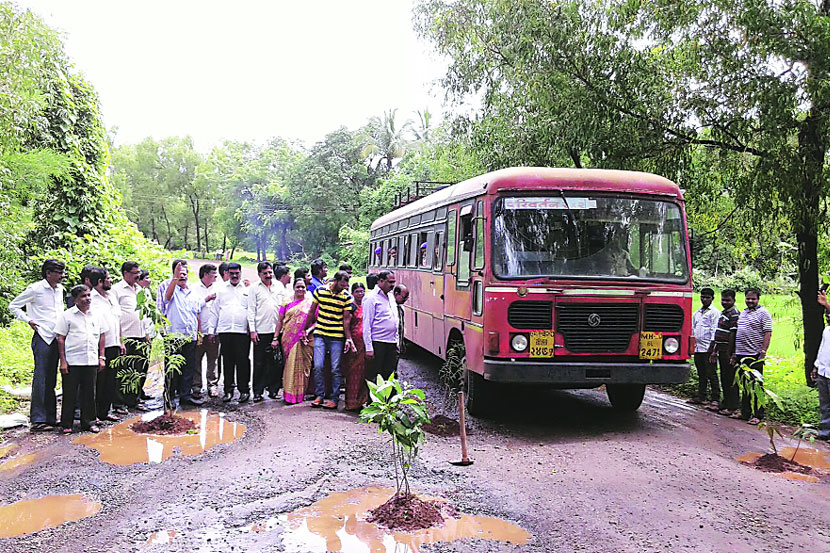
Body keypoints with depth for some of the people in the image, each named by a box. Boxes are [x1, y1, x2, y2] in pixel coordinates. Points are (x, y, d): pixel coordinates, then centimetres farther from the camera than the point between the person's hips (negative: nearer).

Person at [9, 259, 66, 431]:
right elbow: (13, 306, 2)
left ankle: (50, 417, 16)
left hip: (56, 338, 7)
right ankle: (37, 419, -4)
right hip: (42, 338, -7)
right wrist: (28, 320, -5)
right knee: (41, 378, -8)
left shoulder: (59, 289, 13)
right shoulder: (35, 289, -6)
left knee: (51, 379, 10)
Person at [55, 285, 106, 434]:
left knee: (90, 392, 8)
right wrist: (63, 361, -6)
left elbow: (101, 337, 16)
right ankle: (66, 424, 13)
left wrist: (102, 357, 11)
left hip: (91, 361, 3)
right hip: (72, 361, -3)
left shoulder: (96, 315, 10)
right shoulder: (66, 316, -1)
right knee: (70, 393, 3)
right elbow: (61, 339, -2)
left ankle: (89, 422, 18)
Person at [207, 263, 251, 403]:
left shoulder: (247, 289, 9)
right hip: (224, 331, 2)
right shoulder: (221, 289, 14)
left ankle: (244, 390, 6)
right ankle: (228, 390, 13)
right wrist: (211, 330, 10)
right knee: (227, 361, 5)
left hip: (243, 332, -2)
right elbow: (214, 311, 15)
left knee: (243, 361, -3)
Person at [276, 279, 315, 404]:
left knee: (303, 367, -1)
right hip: (288, 339, 1)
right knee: (290, 366, 2)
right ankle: (289, 394, 10)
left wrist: (308, 331, -13)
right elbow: (280, 321, 10)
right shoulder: (287, 302, 11)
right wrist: (275, 338, 4)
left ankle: (299, 394, 7)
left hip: (304, 341, -1)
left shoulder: (311, 303, 7)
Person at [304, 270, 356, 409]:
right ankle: (319, 396, 10)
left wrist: (348, 339, -5)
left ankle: (334, 399, 11)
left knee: (335, 369, 1)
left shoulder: (346, 297, -1)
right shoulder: (319, 291, 1)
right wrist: (305, 330, 13)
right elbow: (312, 312, 10)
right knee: (318, 366, -5)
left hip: (337, 337, -1)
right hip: (320, 335, 1)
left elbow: (346, 319, 1)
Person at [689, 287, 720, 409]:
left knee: (711, 374, -6)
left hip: (708, 349, -7)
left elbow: (714, 330, -8)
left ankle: (715, 400, -3)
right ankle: (701, 397, 20)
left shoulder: (714, 312, -1)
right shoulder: (696, 313, 19)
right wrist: (691, 346, 17)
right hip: (697, 348, 7)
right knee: (701, 374, 13)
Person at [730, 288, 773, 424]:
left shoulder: (763, 313, -5)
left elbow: (767, 334, -11)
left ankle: (757, 415, 2)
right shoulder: (743, 313, 18)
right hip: (742, 355, 7)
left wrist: (763, 353, -18)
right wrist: (734, 353, 19)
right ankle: (745, 412, 20)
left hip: (755, 356, -7)